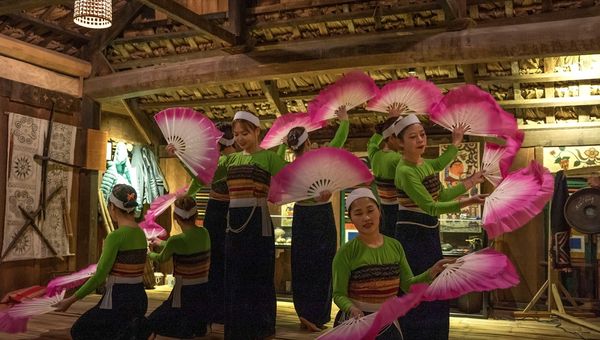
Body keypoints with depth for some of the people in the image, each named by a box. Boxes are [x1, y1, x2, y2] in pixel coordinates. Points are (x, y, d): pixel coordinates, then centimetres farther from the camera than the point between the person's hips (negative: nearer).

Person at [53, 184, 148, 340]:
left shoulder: (114, 237, -18)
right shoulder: (142, 235, 5)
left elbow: (99, 276, -17)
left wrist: (71, 300, -9)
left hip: (118, 301, -7)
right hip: (139, 298, 7)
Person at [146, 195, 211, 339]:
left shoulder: (176, 241, -20)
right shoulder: (204, 234, -1)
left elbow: (161, 258, 1)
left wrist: (148, 253, 25)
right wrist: (161, 243, 35)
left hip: (185, 295, -7)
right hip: (204, 292, 7)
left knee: (154, 324, 11)